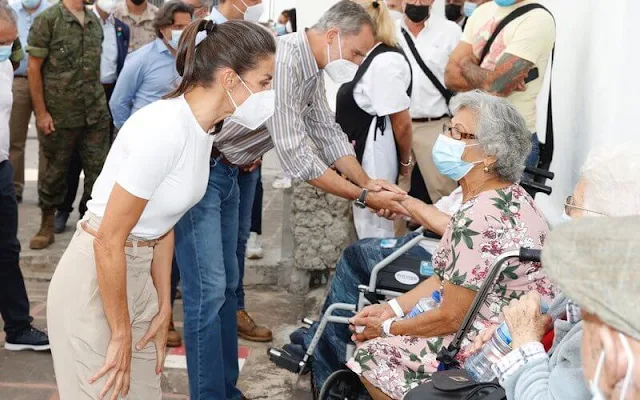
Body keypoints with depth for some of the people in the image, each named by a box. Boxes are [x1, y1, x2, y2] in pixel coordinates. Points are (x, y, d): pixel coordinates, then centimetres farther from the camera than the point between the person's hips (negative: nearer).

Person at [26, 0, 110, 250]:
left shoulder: (95, 21, 8)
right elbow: (34, 67, -8)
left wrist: (98, 101, 10)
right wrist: (41, 112, -11)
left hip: (96, 115, 4)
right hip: (60, 116, -4)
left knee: (98, 171, 5)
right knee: (55, 171, 9)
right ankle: (47, 225, 25)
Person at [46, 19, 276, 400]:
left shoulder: (203, 127, 2)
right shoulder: (166, 128, -26)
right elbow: (108, 242, -23)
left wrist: (164, 308, 11)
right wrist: (121, 335, -15)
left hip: (137, 274, 8)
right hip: (93, 281, -8)